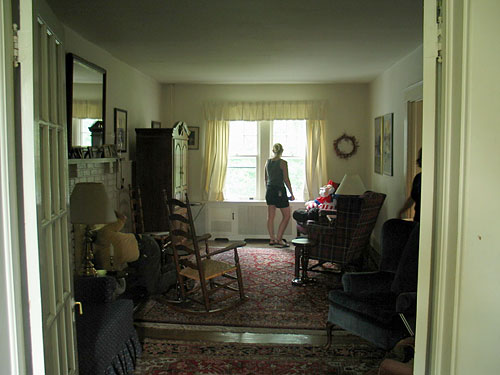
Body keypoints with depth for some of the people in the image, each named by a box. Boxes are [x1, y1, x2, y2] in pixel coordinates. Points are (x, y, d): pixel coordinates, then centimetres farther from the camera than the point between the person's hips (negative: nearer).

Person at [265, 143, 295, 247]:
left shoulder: (268, 162, 6)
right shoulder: (283, 163, -11)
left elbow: (266, 179, 13)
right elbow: (286, 180, -11)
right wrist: (291, 194, -4)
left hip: (269, 190, 6)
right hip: (279, 190, -6)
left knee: (270, 216, 10)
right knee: (286, 216, 5)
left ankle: (272, 239, 15)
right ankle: (278, 240, 0)